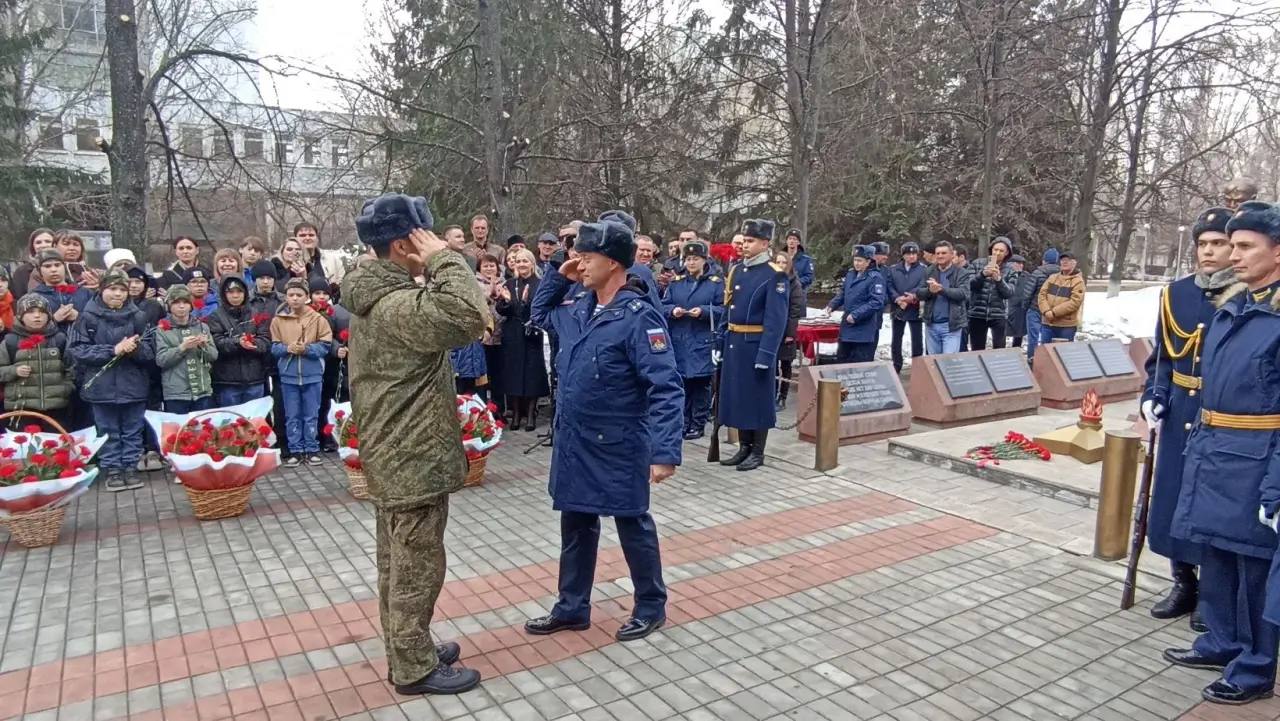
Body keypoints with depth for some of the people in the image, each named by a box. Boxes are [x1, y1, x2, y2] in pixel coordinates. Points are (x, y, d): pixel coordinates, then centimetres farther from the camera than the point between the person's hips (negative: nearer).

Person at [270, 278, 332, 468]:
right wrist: (287, 348, -17)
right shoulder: (278, 319, 1)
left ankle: (312, 450, 17)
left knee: (311, 415, 7)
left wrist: (307, 348, -19)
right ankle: (296, 450, 17)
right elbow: (273, 347, 3)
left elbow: (325, 346, -5)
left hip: (312, 374, -1)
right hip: (288, 375, 1)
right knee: (292, 416, 9)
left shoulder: (318, 318, -4)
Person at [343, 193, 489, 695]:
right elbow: (468, 317, -41)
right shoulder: (397, 304, -24)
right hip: (413, 459, -11)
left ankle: (406, 651, 35)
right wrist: (444, 258, -26)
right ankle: (414, 668, 19)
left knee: (397, 562, 20)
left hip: (393, 454, 11)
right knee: (417, 568, 4)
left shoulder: (374, 296, 11)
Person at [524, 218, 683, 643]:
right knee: (575, 526, 18)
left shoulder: (638, 316, -21)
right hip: (574, 442, 8)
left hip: (617, 447, -8)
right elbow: (539, 313, 25)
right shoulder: (583, 308, 4)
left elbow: (666, 389, -26)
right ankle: (572, 609, 35)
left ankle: (651, 607, 31)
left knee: (632, 525, 10)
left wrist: (665, 452, -31)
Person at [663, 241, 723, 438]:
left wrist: (703, 311, -18)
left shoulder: (716, 283, 2)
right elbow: (663, 307, 9)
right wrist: (673, 310, -12)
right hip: (679, 341, 3)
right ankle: (683, 422, 18)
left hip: (703, 342, -3)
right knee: (681, 382, 7)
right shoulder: (675, 282, 11)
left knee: (701, 382, 1)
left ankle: (698, 424, 10)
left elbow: (723, 309, -3)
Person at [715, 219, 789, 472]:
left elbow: (775, 319, -17)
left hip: (756, 345, -7)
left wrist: (766, 354, -22)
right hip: (734, 343, 7)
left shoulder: (775, 275, -12)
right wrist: (720, 342, 12)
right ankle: (744, 447, 25)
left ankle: (758, 452, 15)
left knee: (757, 397, 3)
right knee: (736, 394, 12)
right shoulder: (736, 271, 10)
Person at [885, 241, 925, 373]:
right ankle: (896, 367, 22)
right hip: (897, 309, 2)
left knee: (917, 340, 3)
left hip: (915, 310, -2)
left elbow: (923, 286, -11)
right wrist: (898, 299, -17)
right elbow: (889, 287, -2)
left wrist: (913, 296, -26)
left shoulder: (923, 269, 0)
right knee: (896, 340, 10)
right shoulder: (893, 270, 7)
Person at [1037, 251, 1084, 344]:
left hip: (1067, 326, -5)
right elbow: (1042, 295, 5)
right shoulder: (1053, 277, 11)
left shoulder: (1078, 281, -4)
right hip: (1047, 323, 5)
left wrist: (1054, 312, -20)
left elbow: (1075, 302, -15)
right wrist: (1046, 311, -12)